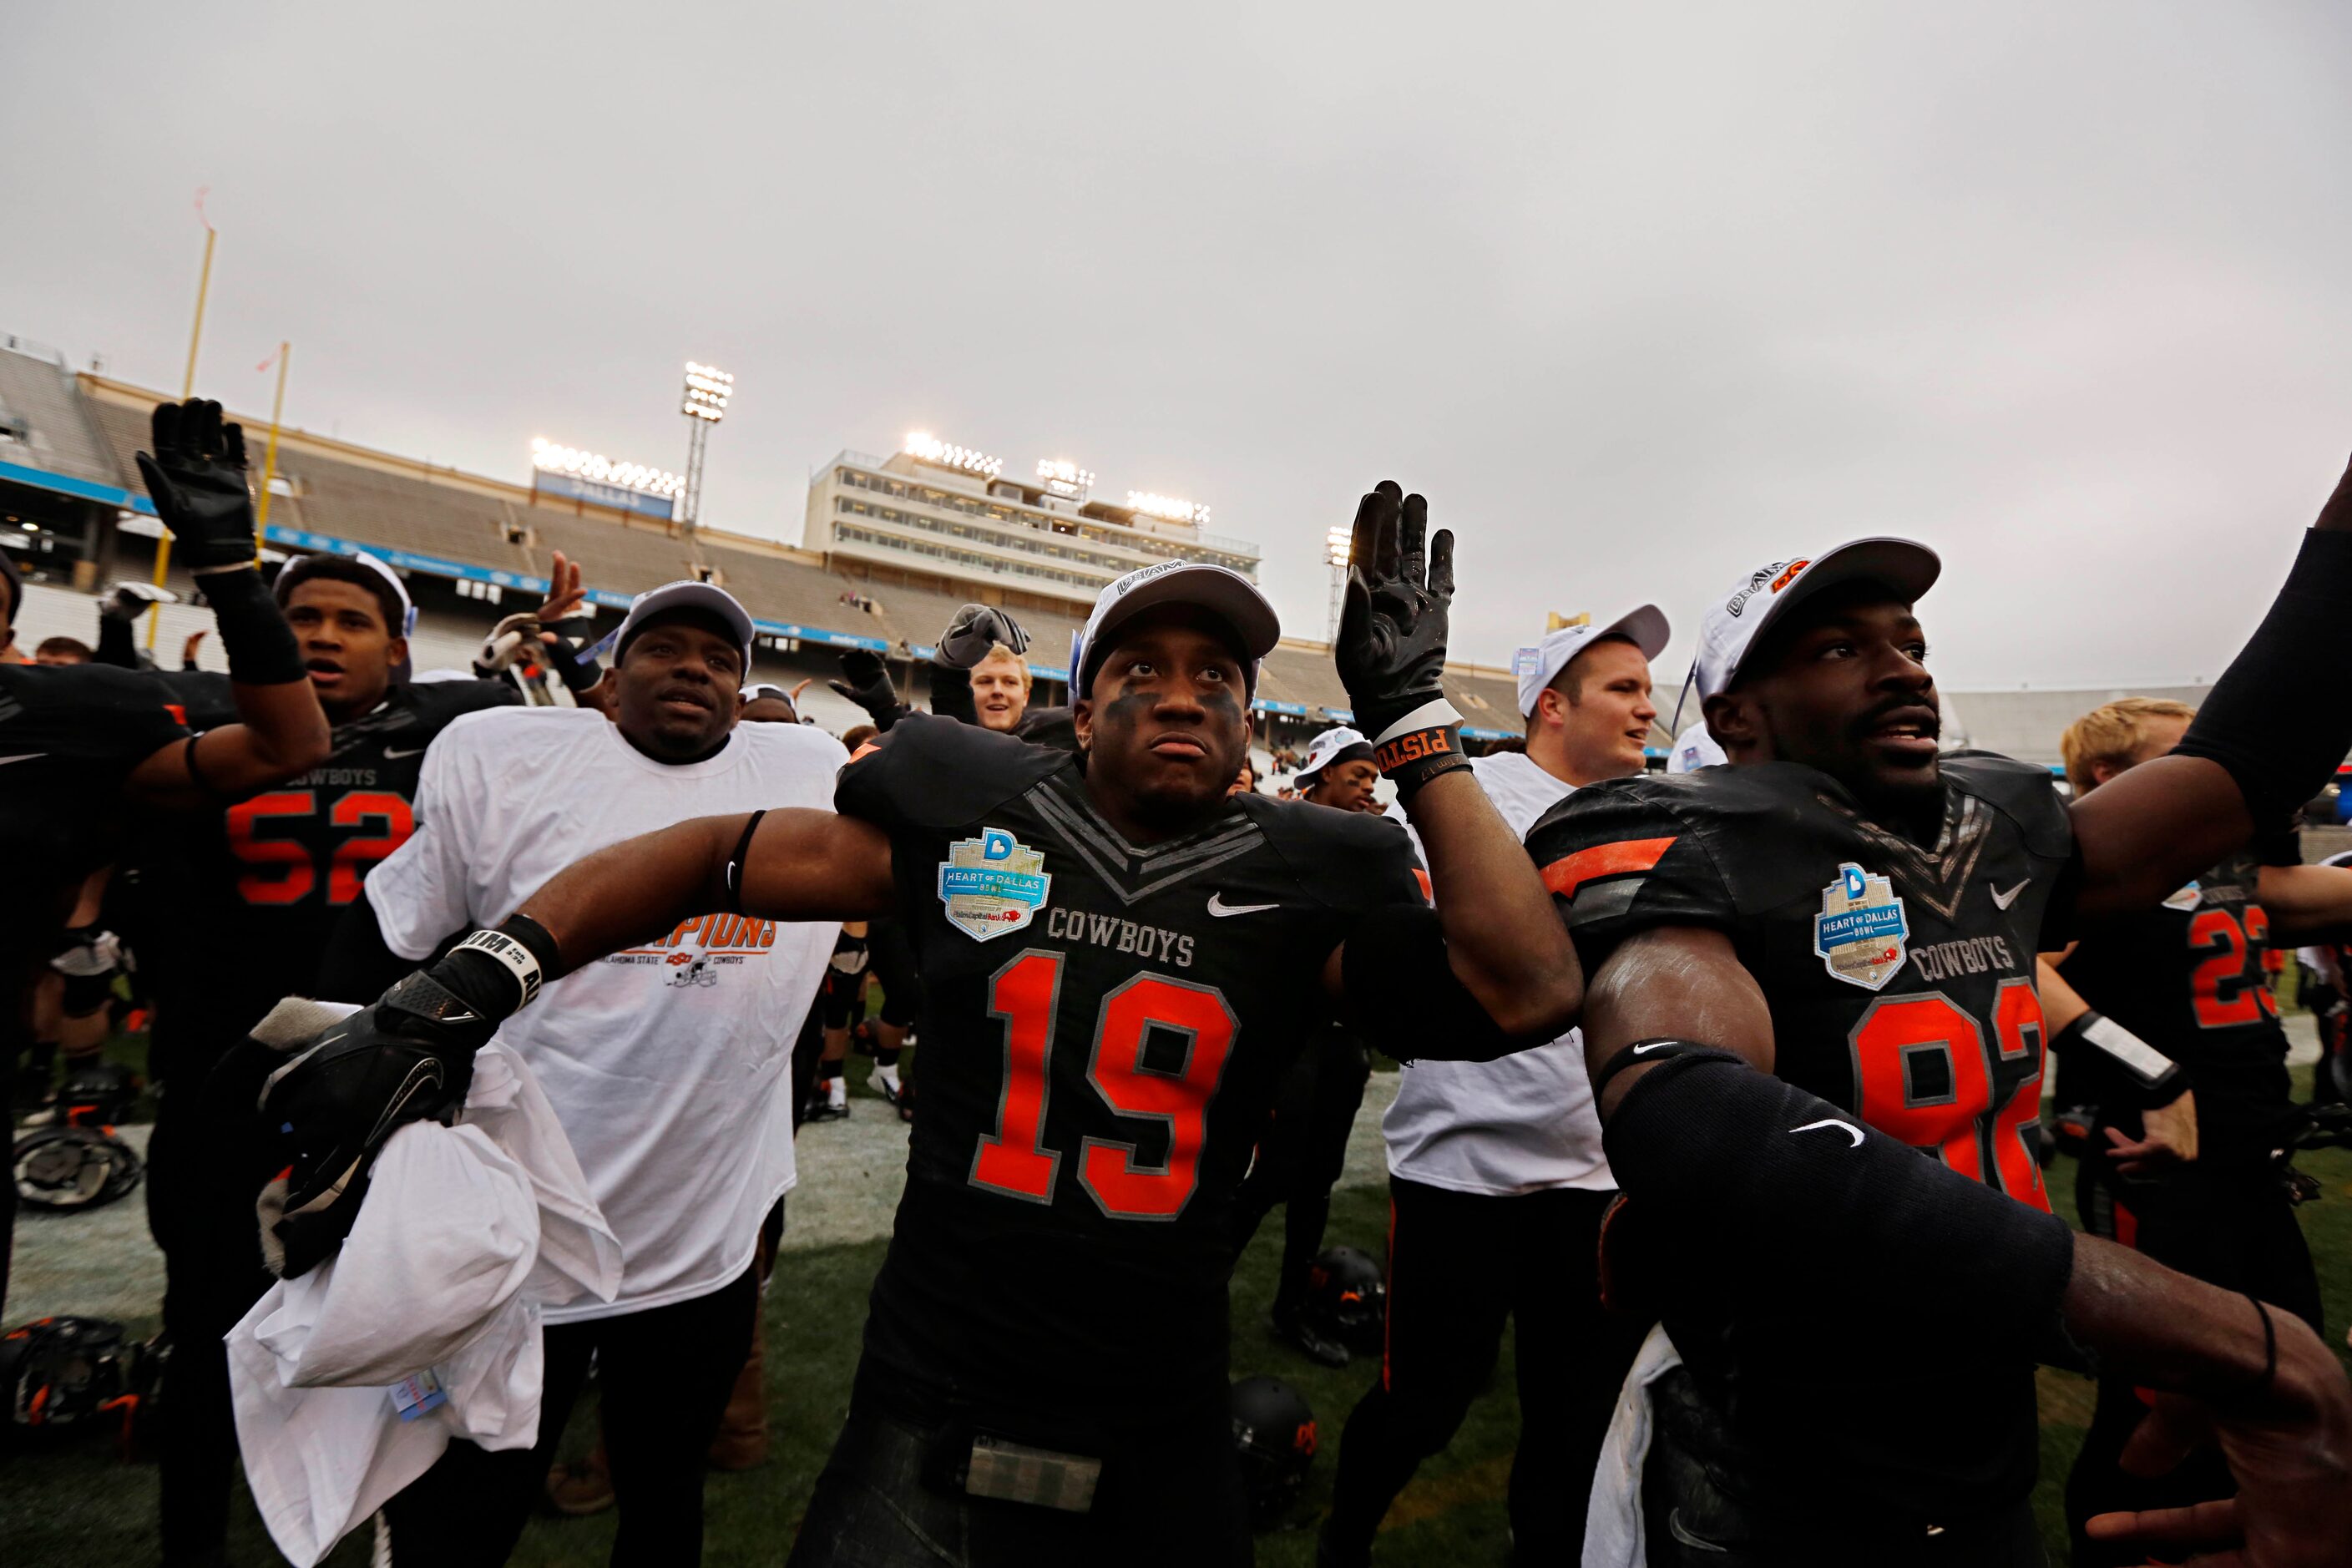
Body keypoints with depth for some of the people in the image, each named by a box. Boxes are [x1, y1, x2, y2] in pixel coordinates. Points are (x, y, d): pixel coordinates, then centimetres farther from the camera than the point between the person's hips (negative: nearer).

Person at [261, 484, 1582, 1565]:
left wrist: (1411, 717, -15)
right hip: (927, 1423, -1)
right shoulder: (973, 815, -7)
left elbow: (1526, 993, -17)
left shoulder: (1304, 881, -6)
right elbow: (720, 857, 1)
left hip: (1162, 1454, 2)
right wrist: (473, 982, -8)